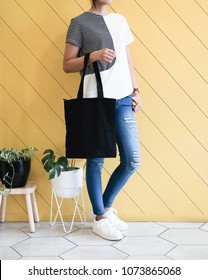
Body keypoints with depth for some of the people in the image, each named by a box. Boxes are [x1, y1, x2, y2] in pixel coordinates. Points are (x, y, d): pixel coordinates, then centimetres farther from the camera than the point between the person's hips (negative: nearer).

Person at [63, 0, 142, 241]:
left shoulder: (120, 20, 19)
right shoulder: (80, 22, 3)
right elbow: (67, 65, -1)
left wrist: (135, 90, 11)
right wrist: (93, 55, -16)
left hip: (123, 99, 6)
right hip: (96, 100, -5)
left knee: (132, 160, 3)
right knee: (96, 161, 2)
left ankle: (105, 206, 23)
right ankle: (99, 218, 18)